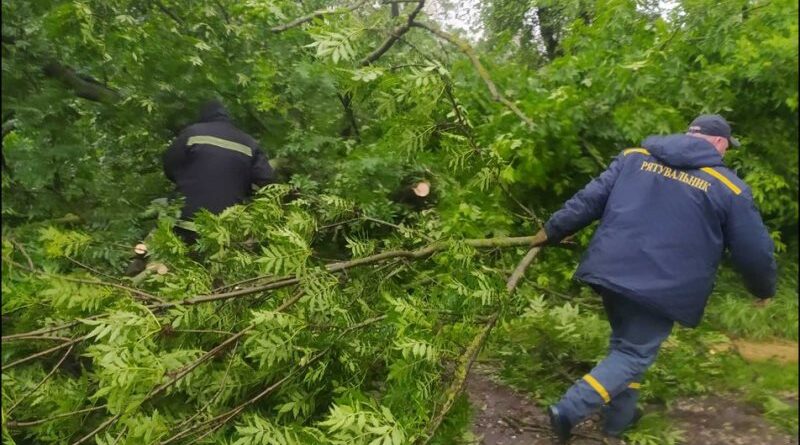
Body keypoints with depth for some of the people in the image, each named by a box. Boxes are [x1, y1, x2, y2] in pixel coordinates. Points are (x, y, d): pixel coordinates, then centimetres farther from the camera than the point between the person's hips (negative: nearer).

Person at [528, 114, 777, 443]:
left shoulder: (635, 156, 8)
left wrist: (552, 231, 12)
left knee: (624, 343, 23)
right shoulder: (728, 187, 1)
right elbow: (754, 251, 6)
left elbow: (589, 200, 5)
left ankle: (619, 416, 31)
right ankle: (569, 410, -6)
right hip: (661, 287, -4)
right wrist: (764, 289, 24)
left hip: (611, 271, 4)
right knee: (634, 355, 7)